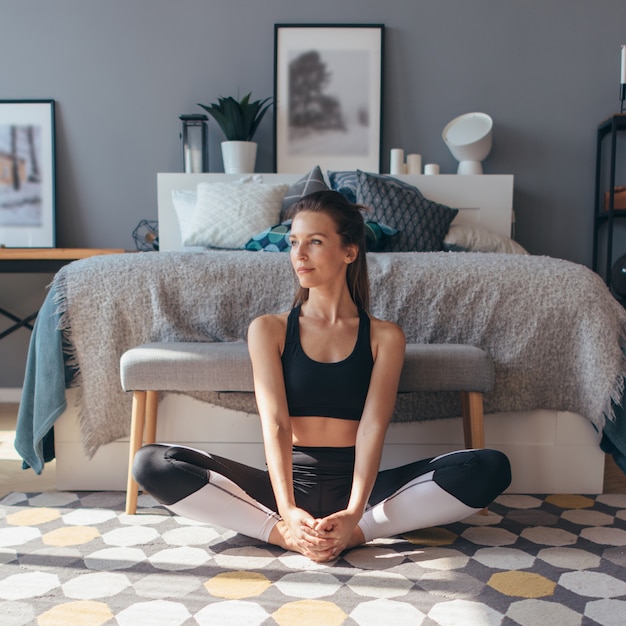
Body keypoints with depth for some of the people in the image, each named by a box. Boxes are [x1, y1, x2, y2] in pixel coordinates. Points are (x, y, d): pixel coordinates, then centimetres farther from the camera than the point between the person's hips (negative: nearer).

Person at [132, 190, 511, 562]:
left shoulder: (384, 336, 4)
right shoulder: (268, 330, 5)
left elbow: (373, 427, -9)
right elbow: (275, 423, -9)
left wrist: (354, 513, -26)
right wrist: (288, 511, -25)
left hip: (354, 485, 0)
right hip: (291, 482, 1)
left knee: (491, 467, -23)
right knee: (152, 464, -20)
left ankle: (356, 532, -23)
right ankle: (285, 535, -23)